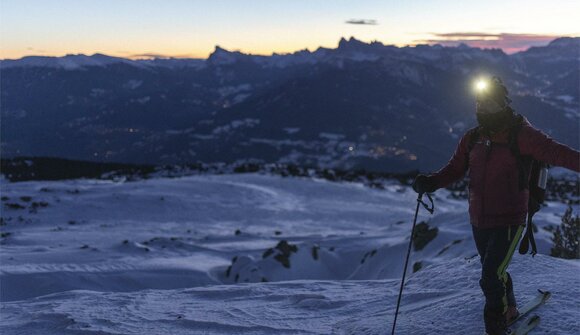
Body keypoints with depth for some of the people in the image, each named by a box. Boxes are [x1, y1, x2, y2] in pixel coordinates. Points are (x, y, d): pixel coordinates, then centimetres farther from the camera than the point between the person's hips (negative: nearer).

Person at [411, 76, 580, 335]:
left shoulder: (521, 135, -12)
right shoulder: (472, 139, 5)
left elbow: (554, 152, -23)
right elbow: (455, 169, 6)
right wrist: (430, 182, -12)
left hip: (509, 221, -6)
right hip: (479, 222, 6)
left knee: (491, 277, -14)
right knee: (494, 272, 23)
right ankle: (509, 310, 47)